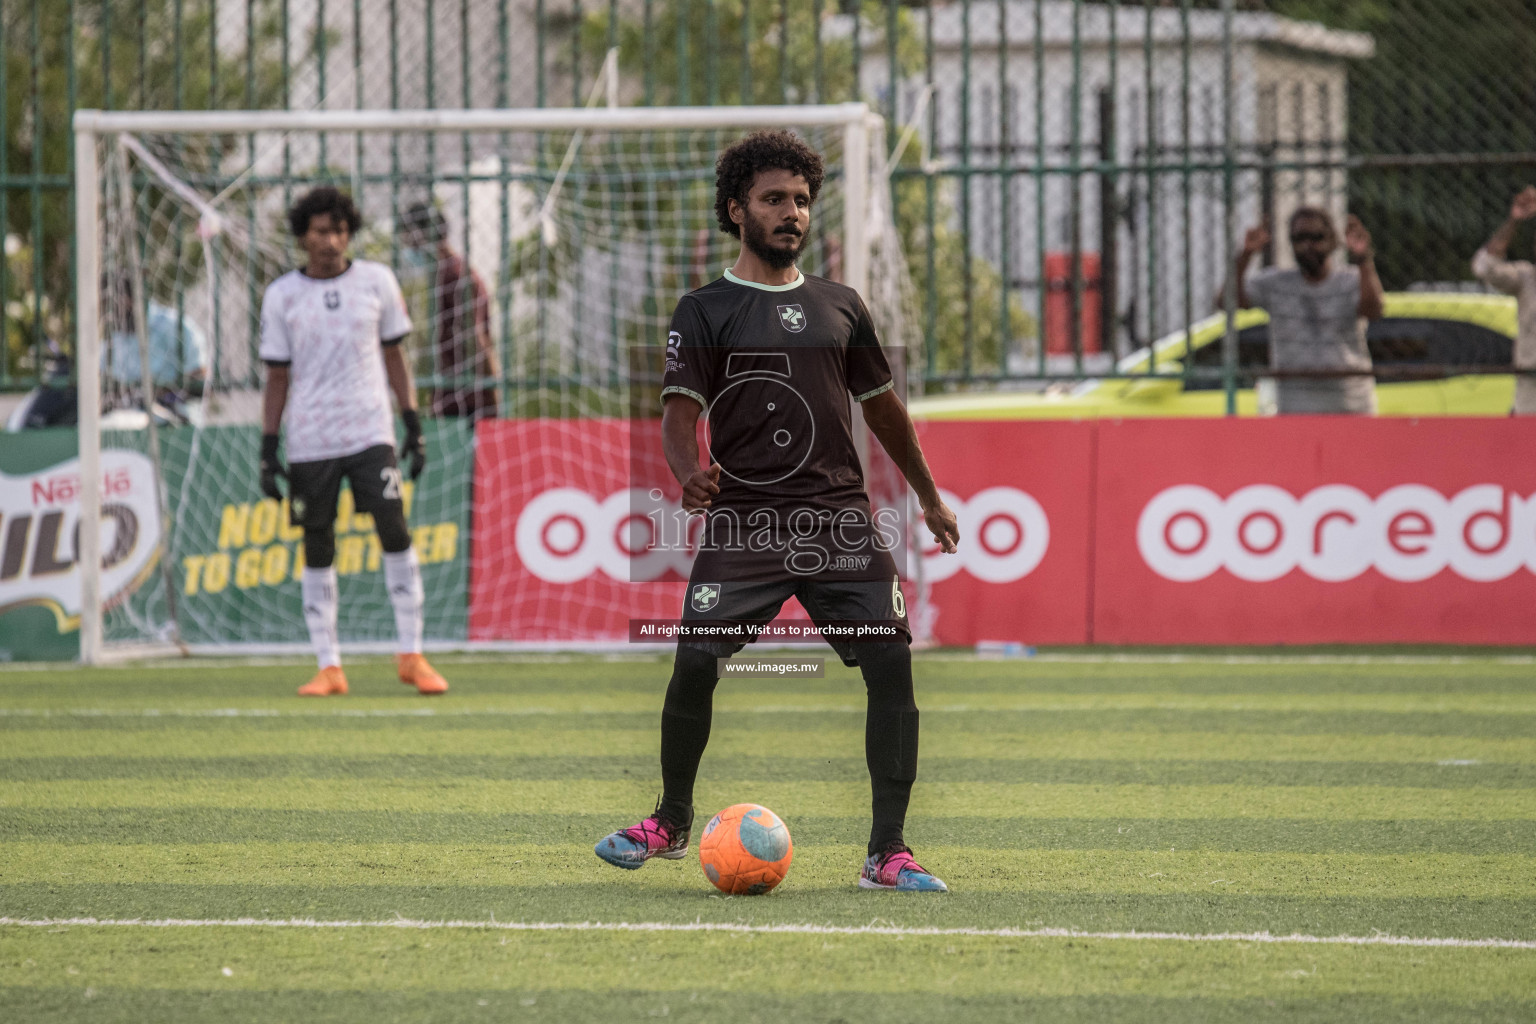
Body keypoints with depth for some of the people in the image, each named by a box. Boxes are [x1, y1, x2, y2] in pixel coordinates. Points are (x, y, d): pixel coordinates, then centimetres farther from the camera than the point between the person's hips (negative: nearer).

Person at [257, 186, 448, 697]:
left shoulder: (377, 281, 4)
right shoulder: (281, 296, 2)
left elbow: (394, 356, 11)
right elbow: (277, 378, 6)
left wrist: (414, 425, 6)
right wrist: (268, 450, 2)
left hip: (370, 434, 0)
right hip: (309, 442, 0)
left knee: (395, 531, -11)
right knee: (317, 549, 2)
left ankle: (411, 655, -3)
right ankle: (328, 666, 7)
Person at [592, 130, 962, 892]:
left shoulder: (839, 307, 16)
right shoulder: (705, 311, 5)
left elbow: (880, 405, 27)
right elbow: (681, 408, -6)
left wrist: (929, 498, 30)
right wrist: (688, 473, -27)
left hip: (840, 519, 3)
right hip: (743, 518, -3)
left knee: (892, 665, -11)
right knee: (694, 665, -10)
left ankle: (888, 853, -7)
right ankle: (671, 822, 16)